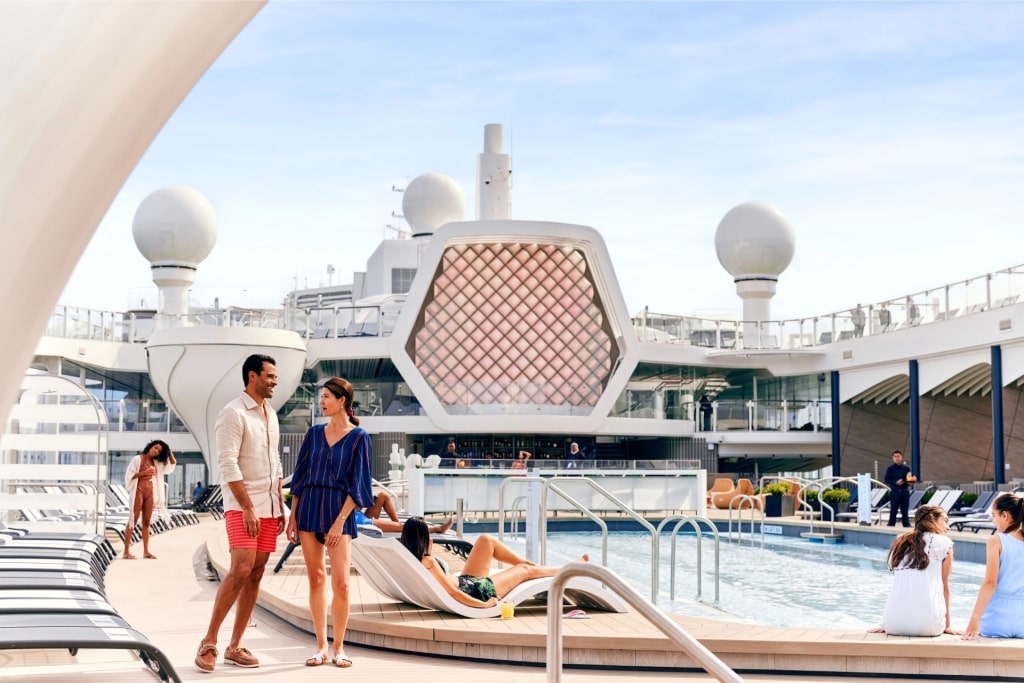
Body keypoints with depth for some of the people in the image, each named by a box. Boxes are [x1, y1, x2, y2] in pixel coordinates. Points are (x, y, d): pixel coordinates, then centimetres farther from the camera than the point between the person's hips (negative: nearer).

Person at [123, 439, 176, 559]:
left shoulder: (155, 462, 12)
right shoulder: (138, 459, -5)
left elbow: (172, 464, 14)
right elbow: (129, 475, -9)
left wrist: (169, 451, 5)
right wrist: (144, 473, -17)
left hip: (150, 493, 6)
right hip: (138, 492, -6)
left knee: (146, 522, 7)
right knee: (133, 521, -6)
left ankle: (146, 551, 8)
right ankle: (126, 552, -6)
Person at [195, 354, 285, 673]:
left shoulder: (270, 414, 15)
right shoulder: (233, 413, -10)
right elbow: (228, 465, -17)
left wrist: (281, 506, 14)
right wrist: (247, 508, -20)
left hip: (269, 507, 8)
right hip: (242, 507, -8)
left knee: (256, 575, 5)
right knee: (240, 571, -16)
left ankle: (234, 646, 9)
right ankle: (208, 642, -6)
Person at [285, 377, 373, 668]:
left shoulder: (358, 437, -3)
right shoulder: (314, 433, 8)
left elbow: (357, 484, -6)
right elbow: (300, 475, 11)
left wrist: (340, 521, -13)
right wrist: (292, 516, 7)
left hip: (339, 511, -4)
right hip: (309, 507, 4)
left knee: (340, 582, -9)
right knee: (316, 579, 5)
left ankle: (339, 647, 4)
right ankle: (321, 646, 11)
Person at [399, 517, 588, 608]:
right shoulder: (427, 562, -33)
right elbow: (451, 592, -33)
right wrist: (485, 604, -26)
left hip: (466, 581, 9)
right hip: (477, 590, -9)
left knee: (486, 541, 16)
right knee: (525, 570, 10)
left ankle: (532, 564, 31)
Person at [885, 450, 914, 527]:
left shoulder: (906, 468, 10)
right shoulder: (890, 469, 2)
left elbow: (910, 479, 15)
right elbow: (887, 480, -3)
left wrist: (910, 481, -9)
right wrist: (896, 482, -17)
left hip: (905, 492, 3)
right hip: (895, 492, -3)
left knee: (905, 510, 6)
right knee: (893, 510, -2)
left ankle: (907, 525, 10)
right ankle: (891, 525, 1)